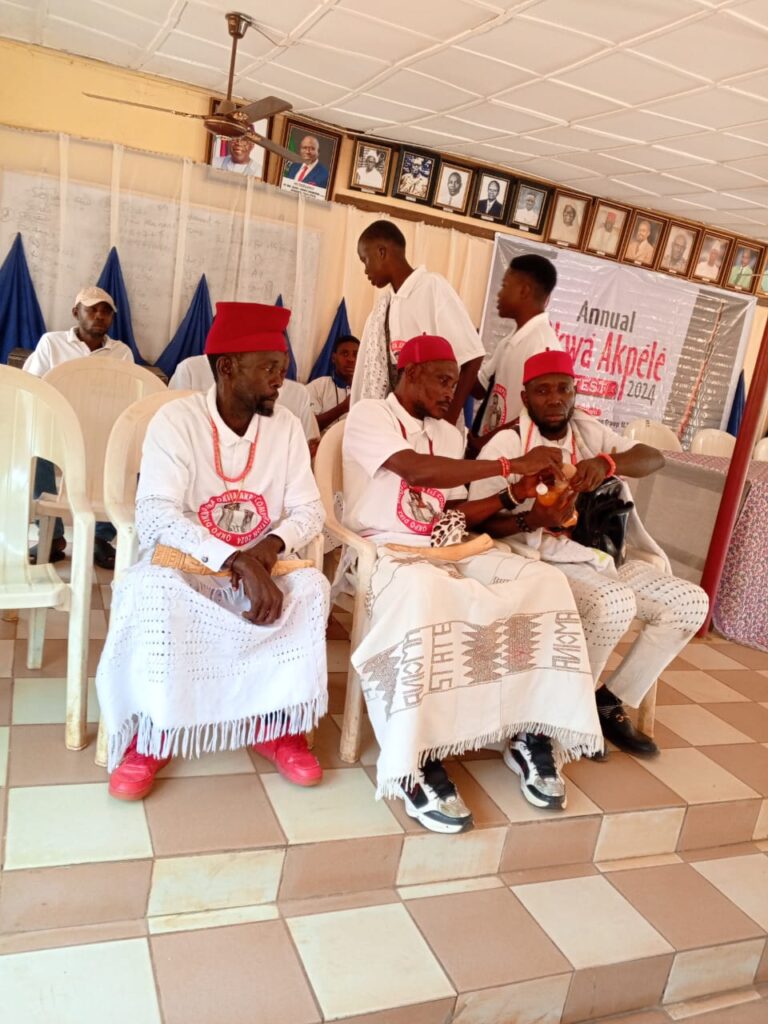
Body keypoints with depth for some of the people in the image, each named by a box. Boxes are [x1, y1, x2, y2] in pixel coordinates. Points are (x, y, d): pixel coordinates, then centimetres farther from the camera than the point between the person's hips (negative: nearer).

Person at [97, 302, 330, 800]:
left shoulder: (287, 427, -2)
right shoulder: (177, 419, -14)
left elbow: (310, 510, -2)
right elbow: (155, 515, -24)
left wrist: (272, 544, -25)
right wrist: (235, 560, -35)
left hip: (259, 562, 3)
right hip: (183, 558, -3)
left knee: (311, 587, -26)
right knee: (155, 591, -36)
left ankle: (277, 722, -8)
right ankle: (150, 735, -15)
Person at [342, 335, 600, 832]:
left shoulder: (449, 434, 20)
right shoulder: (369, 415, -3)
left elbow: (454, 512, 16)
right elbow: (417, 471, -21)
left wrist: (512, 495, 1)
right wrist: (511, 464, -19)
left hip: (446, 548, 7)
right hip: (384, 548, -7)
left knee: (544, 580, -16)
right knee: (424, 589, -42)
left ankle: (529, 731, -12)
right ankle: (418, 761, -33)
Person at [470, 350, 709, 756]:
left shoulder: (588, 431, 8)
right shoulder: (506, 444, -8)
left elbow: (654, 458, -5)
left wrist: (607, 462, -27)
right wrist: (531, 520, -31)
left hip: (599, 559, 7)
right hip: (542, 563, -7)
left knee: (690, 601, -4)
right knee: (615, 603, -33)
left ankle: (610, 703, 5)